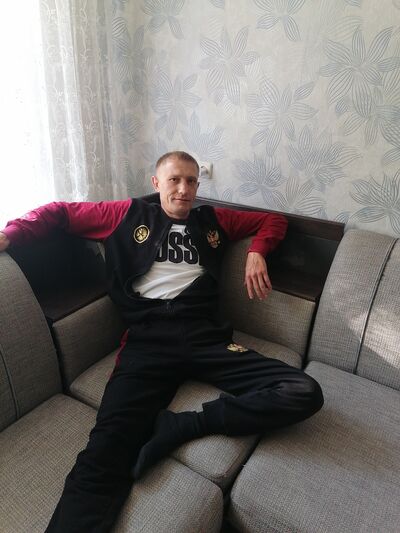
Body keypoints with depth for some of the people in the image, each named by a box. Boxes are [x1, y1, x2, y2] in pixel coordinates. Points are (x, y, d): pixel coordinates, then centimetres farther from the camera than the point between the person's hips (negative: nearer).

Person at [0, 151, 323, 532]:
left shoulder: (212, 219, 25)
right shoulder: (130, 214, 20)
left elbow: (272, 220, 34)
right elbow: (61, 212, 25)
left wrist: (256, 253, 15)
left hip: (205, 336, 3)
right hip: (148, 339, -2)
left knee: (305, 394, -20)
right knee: (106, 452, -30)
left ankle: (176, 426, -18)